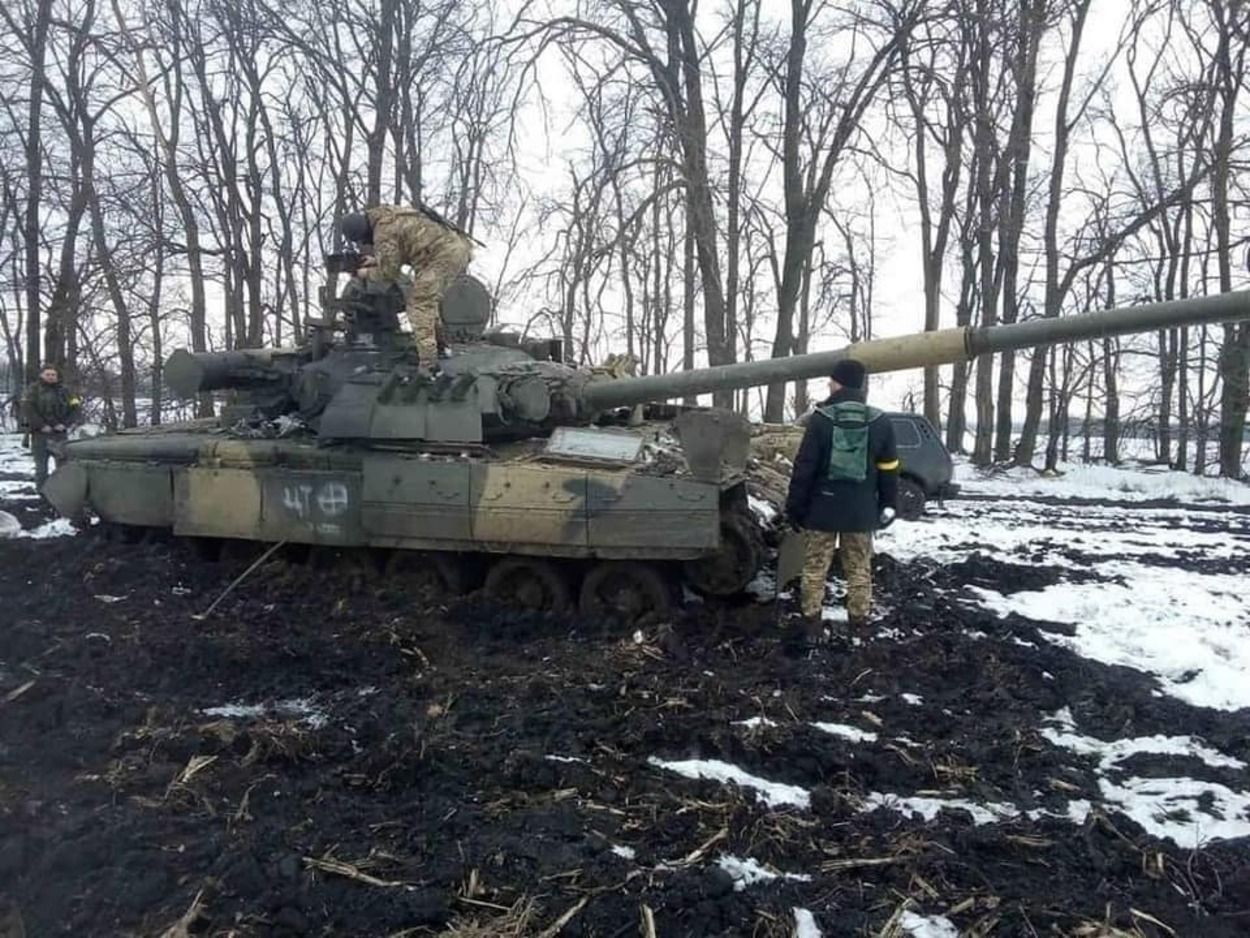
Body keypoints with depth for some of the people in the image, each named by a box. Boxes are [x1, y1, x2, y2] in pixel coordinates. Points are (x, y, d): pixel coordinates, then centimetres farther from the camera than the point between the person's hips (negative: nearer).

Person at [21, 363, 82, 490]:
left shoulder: (64, 390, 10)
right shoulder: (33, 389, 2)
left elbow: (75, 408, 7)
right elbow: (27, 409, -8)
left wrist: (65, 424, -7)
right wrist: (41, 425, -15)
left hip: (60, 433, 2)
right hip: (40, 434, -2)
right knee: (41, 467, 3)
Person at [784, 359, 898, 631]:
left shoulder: (820, 418, -9)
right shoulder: (879, 423, 1)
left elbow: (804, 467, -9)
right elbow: (889, 470, 6)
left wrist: (795, 506, -1)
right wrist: (887, 506, 16)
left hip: (821, 509, -2)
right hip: (861, 511, 2)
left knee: (815, 567, 8)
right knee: (859, 568, 11)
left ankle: (810, 619, 13)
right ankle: (859, 620, 15)